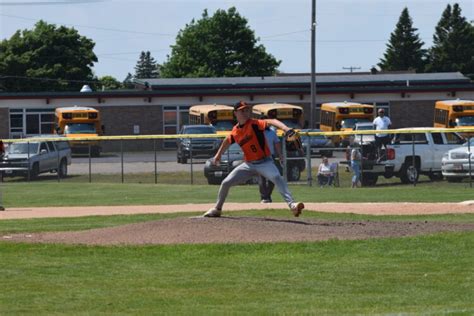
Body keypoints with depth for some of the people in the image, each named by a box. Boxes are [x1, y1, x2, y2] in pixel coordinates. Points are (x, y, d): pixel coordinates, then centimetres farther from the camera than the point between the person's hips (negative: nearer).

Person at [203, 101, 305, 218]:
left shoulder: (254, 124, -16)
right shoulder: (235, 131, 1)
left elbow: (271, 121, -33)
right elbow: (227, 141, 24)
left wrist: (286, 129, -51)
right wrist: (219, 154, 36)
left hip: (264, 162, -5)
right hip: (248, 164, 5)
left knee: (277, 178, -33)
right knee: (226, 183, 6)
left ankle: (292, 205, -44)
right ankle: (217, 209, 29)